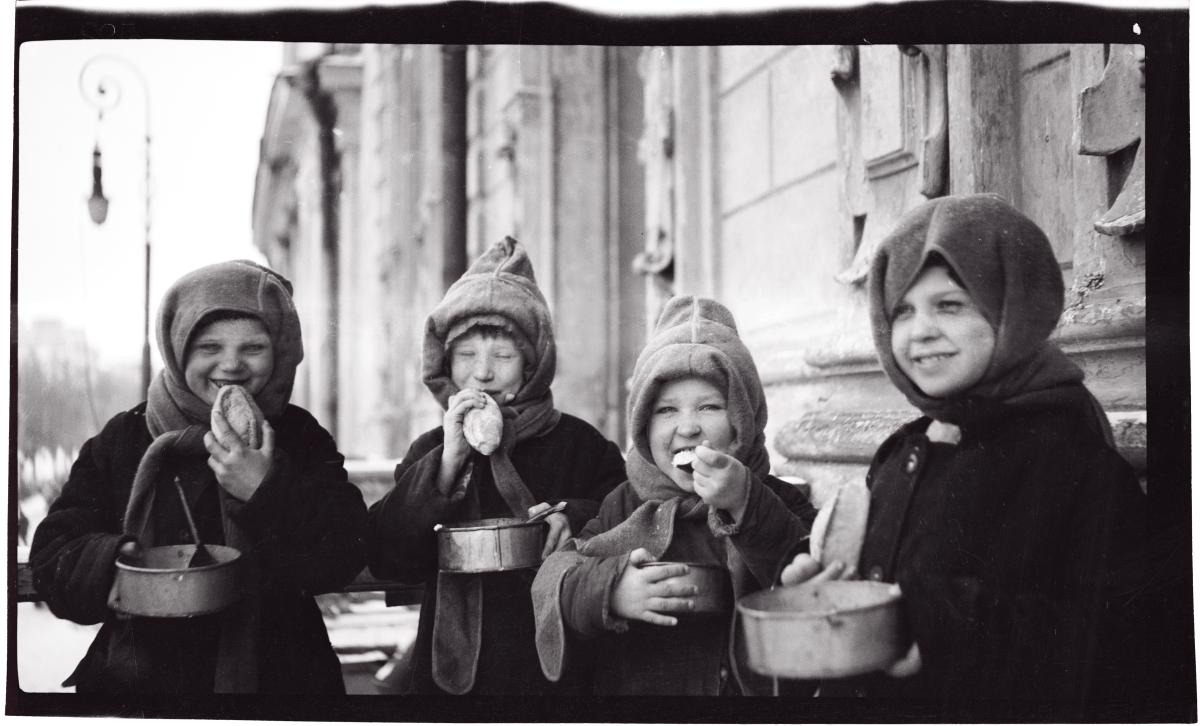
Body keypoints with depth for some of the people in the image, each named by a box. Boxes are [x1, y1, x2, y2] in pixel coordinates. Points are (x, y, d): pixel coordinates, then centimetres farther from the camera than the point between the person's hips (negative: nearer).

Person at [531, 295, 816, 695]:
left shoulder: (779, 502, 6)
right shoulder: (626, 505, 9)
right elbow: (552, 579, -1)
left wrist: (746, 506, -18)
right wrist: (609, 589, -20)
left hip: (755, 686, 0)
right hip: (633, 684, 1)